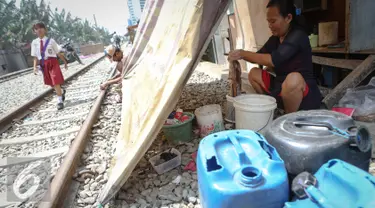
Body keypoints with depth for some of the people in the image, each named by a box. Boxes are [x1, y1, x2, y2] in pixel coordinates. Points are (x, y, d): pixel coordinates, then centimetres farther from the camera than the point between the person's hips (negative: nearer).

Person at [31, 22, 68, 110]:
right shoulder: (34, 42, 4)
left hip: (53, 62, -4)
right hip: (43, 64, 4)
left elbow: (58, 53, 2)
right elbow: (35, 56, 6)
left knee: (56, 82, -9)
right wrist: (35, 66, -5)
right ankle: (62, 92, 44)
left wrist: (65, 62, 7)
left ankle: (59, 100, 0)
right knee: (51, 83, 15)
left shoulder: (50, 41, -3)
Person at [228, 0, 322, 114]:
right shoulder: (274, 39, 4)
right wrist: (239, 55, -9)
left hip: (305, 94, -7)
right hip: (281, 86, 8)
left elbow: (274, 60, -30)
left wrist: (243, 53, -24)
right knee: (254, 73, 3)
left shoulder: (298, 35, -18)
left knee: (293, 78, -40)